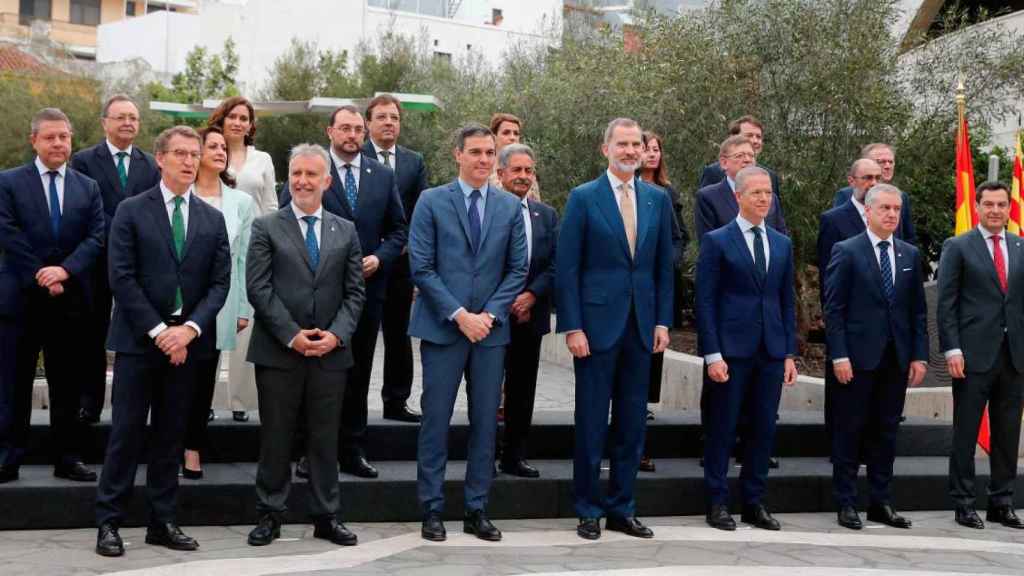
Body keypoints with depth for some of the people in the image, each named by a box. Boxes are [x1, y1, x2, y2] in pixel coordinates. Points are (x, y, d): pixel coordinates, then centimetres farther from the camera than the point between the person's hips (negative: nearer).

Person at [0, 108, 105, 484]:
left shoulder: (88, 188, 10)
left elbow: (96, 237, 0)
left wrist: (65, 270, -15)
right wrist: (43, 280, -12)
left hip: (71, 300, 3)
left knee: (67, 383, 8)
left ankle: (67, 458, 14)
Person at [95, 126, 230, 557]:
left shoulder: (212, 219, 10)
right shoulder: (131, 211, 0)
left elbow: (220, 283, 5)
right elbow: (122, 278, -7)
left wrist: (190, 329, -10)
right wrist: (158, 331, -13)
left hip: (187, 341, 3)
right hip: (138, 339, -3)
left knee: (171, 435, 8)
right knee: (127, 432, -2)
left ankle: (162, 522, 15)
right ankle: (108, 522, 5)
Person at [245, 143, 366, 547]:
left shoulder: (346, 231, 11)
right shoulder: (266, 228, 2)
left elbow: (355, 292, 7)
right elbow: (258, 288, -6)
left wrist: (337, 334, -8)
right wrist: (292, 335, -13)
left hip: (330, 352, 2)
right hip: (278, 352, -2)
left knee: (325, 439, 8)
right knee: (275, 438, 5)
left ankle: (326, 517, 16)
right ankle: (270, 516, 14)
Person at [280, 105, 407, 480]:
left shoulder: (383, 176, 8)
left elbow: (398, 229, 11)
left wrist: (380, 257, -6)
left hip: (368, 286, 4)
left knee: (358, 374, 9)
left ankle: (352, 452, 16)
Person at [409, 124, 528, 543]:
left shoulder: (510, 207, 8)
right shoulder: (432, 202, 0)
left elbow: (517, 269, 6)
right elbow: (421, 268, -5)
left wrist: (489, 314, -7)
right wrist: (459, 315, -12)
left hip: (491, 328, 3)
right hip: (442, 327, -3)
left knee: (486, 421, 5)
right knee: (436, 420, 0)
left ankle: (477, 510, 13)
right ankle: (432, 510, 9)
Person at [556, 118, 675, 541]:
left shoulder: (658, 200, 9)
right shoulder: (583, 198, -3)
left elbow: (664, 267, 12)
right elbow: (567, 268, -5)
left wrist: (662, 321, 4)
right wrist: (572, 327, -11)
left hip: (641, 326, 4)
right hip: (597, 324, -4)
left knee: (633, 423, 8)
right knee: (591, 423, 2)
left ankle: (621, 509, 18)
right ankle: (588, 511, 13)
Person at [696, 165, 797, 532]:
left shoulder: (782, 244, 13)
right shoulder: (717, 241, -2)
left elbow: (787, 302, 15)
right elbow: (705, 301, -5)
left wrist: (789, 353, 8)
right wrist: (712, 354, -11)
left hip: (771, 351, 5)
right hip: (731, 350, -4)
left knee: (764, 429, 7)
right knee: (722, 429, 1)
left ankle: (754, 503, 16)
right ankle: (717, 503, 10)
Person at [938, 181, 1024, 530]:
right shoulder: (958, 247, 0)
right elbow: (946, 304, -3)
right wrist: (952, 350, -11)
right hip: (974, 355, -4)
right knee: (966, 432, 1)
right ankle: (963, 503, 8)